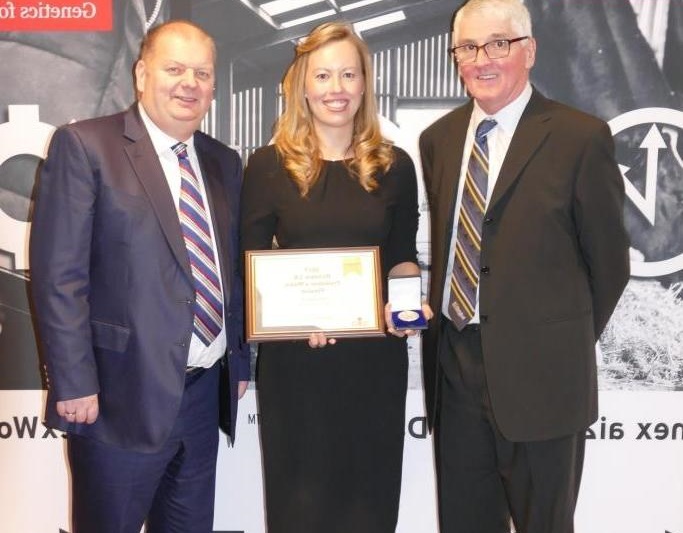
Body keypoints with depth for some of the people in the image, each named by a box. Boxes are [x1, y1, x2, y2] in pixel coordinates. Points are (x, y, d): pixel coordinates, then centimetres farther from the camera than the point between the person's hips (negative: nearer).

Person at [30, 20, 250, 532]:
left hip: (205, 392, 6)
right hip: (123, 396, -5)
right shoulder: (83, 145, -7)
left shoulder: (224, 162, 11)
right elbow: (59, 275, -12)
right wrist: (74, 385, -14)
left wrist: (240, 360, 13)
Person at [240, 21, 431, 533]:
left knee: (369, 492, 15)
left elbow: (402, 257, 9)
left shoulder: (395, 166, 3)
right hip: (294, 356, -1)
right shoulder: (269, 165, -2)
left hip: (375, 354, 2)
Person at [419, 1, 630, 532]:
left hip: (539, 373, -4)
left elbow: (608, 261, -3)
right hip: (453, 366, 5)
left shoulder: (580, 136, -10)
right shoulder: (439, 138, 7)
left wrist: (568, 345, 4)